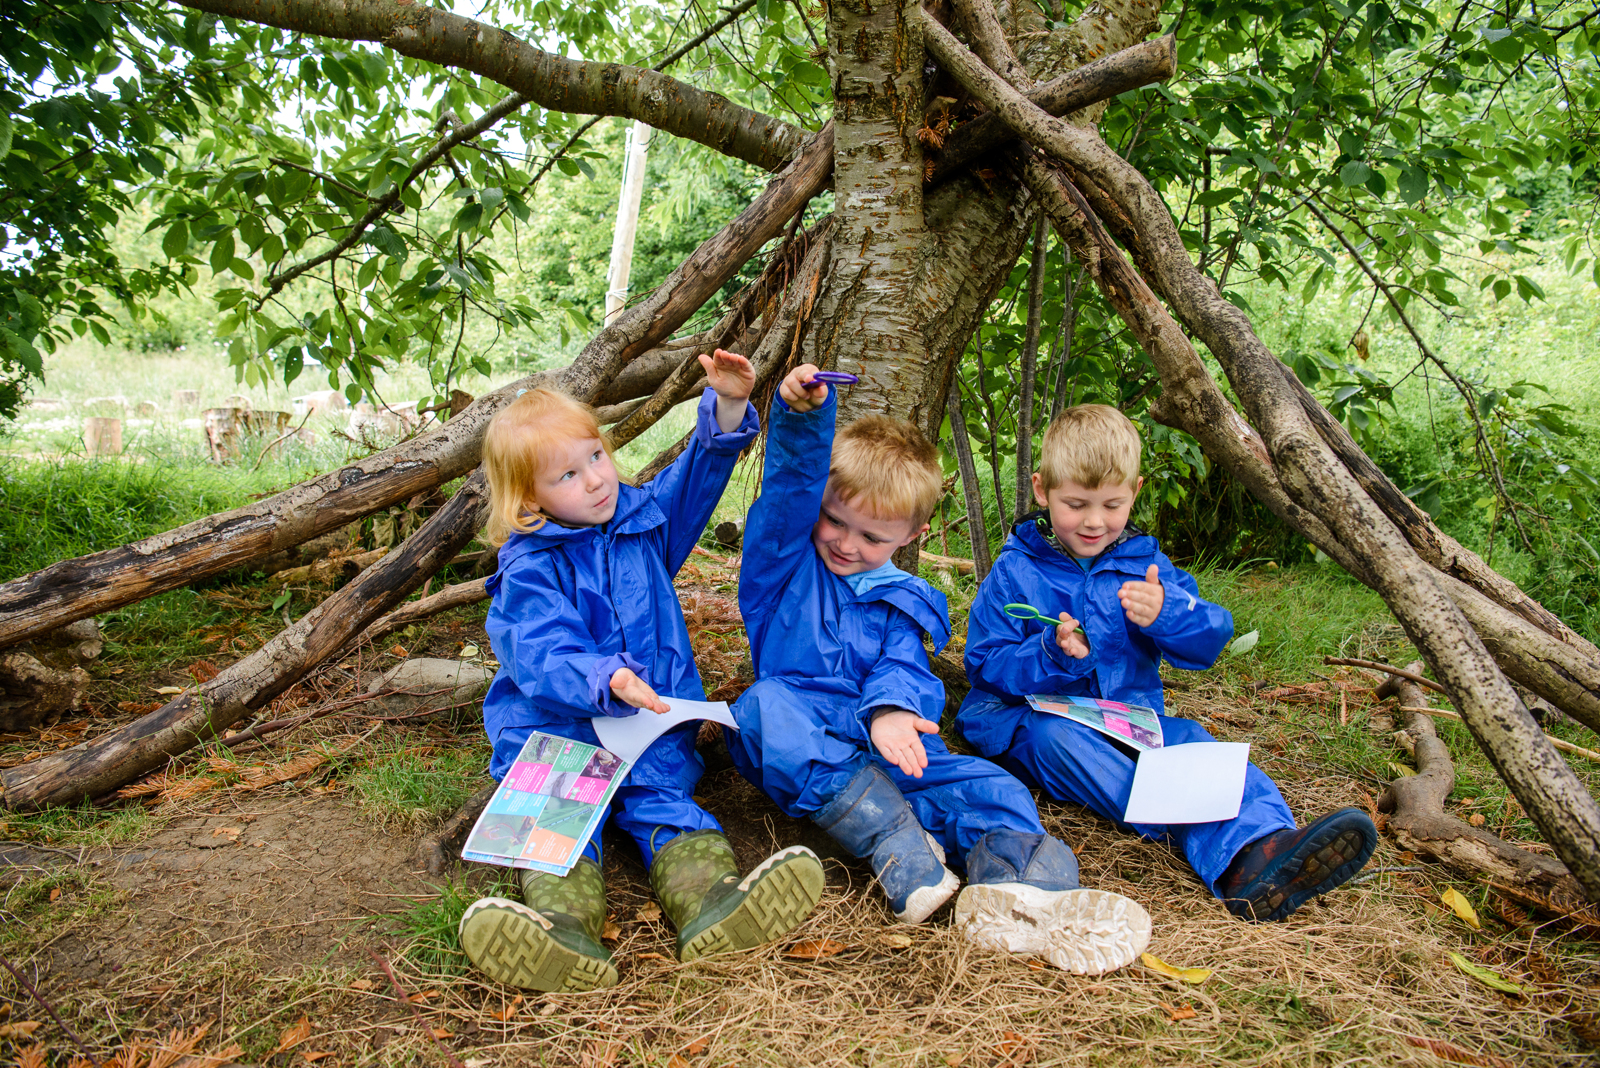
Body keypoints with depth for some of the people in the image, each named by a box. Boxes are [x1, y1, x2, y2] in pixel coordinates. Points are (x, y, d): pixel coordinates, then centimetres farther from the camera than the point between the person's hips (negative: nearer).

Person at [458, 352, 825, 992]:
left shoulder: (644, 519, 11)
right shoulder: (528, 572, -5)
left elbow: (702, 469, 8)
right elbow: (544, 658, -18)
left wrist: (728, 406, -12)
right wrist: (607, 680, -39)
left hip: (653, 722, 2)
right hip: (555, 725, -2)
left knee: (658, 793, -24)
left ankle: (707, 896, -49)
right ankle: (566, 923, -51)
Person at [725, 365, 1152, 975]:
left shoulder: (899, 602, 16)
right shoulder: (784, 562, 10)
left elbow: (902, 672, -1)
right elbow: (789, 489, -9)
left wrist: (889, 712, -26)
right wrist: (802, 419, -28)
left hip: (883, 746, 3)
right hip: (797, 748, -2)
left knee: (990, 787, -21)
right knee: (767, 703, -36)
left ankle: (1012, 889, -53)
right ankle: (901, 848, -44)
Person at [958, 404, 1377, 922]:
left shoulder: (1146, 562, 10)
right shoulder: (1014, 571, -1)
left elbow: (1209, 641, 2)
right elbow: (986, 664, -7)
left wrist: (1167, 612, -21)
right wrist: (1053, 654, -26)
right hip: (1033, 718, -2)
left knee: (1188, 739, -28)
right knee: (1055, 737, -36)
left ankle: (1251, 853, -55)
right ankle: (1197, 827, -51)